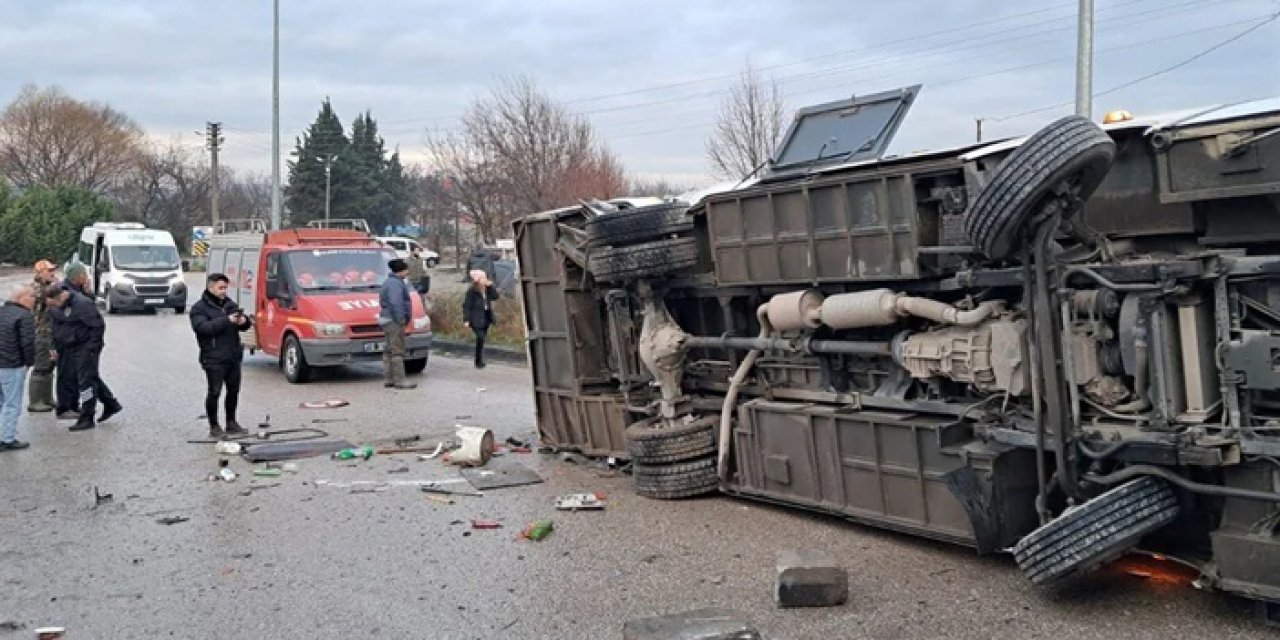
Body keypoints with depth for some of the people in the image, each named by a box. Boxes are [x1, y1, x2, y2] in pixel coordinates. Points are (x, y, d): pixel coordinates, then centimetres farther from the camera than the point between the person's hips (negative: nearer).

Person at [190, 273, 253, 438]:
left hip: (233, 357, 6)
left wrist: (244, 321, -8)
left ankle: (231, 423, 24)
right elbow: (203, 327, -20)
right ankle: (214, 426, 5)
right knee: (214, 392, -5)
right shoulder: (199, 308, -3)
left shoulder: (230, 304, 16)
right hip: (214, 359, -6)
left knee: (234, 391, 11)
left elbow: (244, 325, 18)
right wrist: (227, 320, -26)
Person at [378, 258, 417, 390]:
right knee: (397, 351, -10)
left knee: (389, 351, 13)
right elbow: (395, 304, -25)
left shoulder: (391, 282, 18)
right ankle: (399, 380, -10)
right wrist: (401, 320, -20)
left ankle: (389, 380, 17)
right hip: (394, 321, -11)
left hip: (389, 320, 11)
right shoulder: (395, 284, -17)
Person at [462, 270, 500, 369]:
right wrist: (466, 319, -14)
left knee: (482, 339, 11)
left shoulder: (487, 289, 9)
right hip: (476, 318, -6)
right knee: (480, 338, -16)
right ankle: (479, 362, -9)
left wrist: (490, 286, -9)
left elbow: (495, 296, 0)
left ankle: (480, 361, 21)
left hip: (486, 317, 6)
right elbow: (466, 305, -10)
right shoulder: (472, 291, -10)